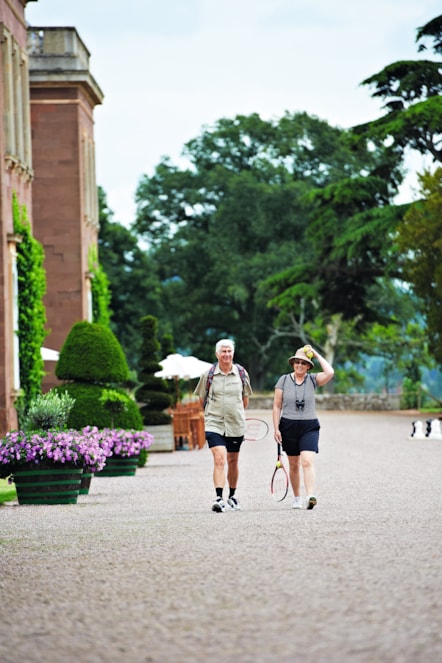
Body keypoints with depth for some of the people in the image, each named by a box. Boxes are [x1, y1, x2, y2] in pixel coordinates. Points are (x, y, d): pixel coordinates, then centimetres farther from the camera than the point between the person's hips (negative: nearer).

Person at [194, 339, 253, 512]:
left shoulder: (241, 373, 2)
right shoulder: (208, 375, -3)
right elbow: (202, 398, 10)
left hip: (236, 426, 2)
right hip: (214, 424, -2)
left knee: (232, 462, 13)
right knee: (219, 459, -18)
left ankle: (232, 497, 29)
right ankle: (219, 498, -23)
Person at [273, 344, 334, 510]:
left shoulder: (313, 380, 2)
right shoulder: (284, 380, 3)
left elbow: (329, 373, -16)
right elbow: (277, 406, 4)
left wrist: (317, 355, -6)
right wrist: (276, 429, -1)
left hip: (309, 427, -2)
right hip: (288, 426, 2)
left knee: (307, 462, -18)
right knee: (293, 464, 9)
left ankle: (311, 496, -29)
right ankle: (297, 499, 20)